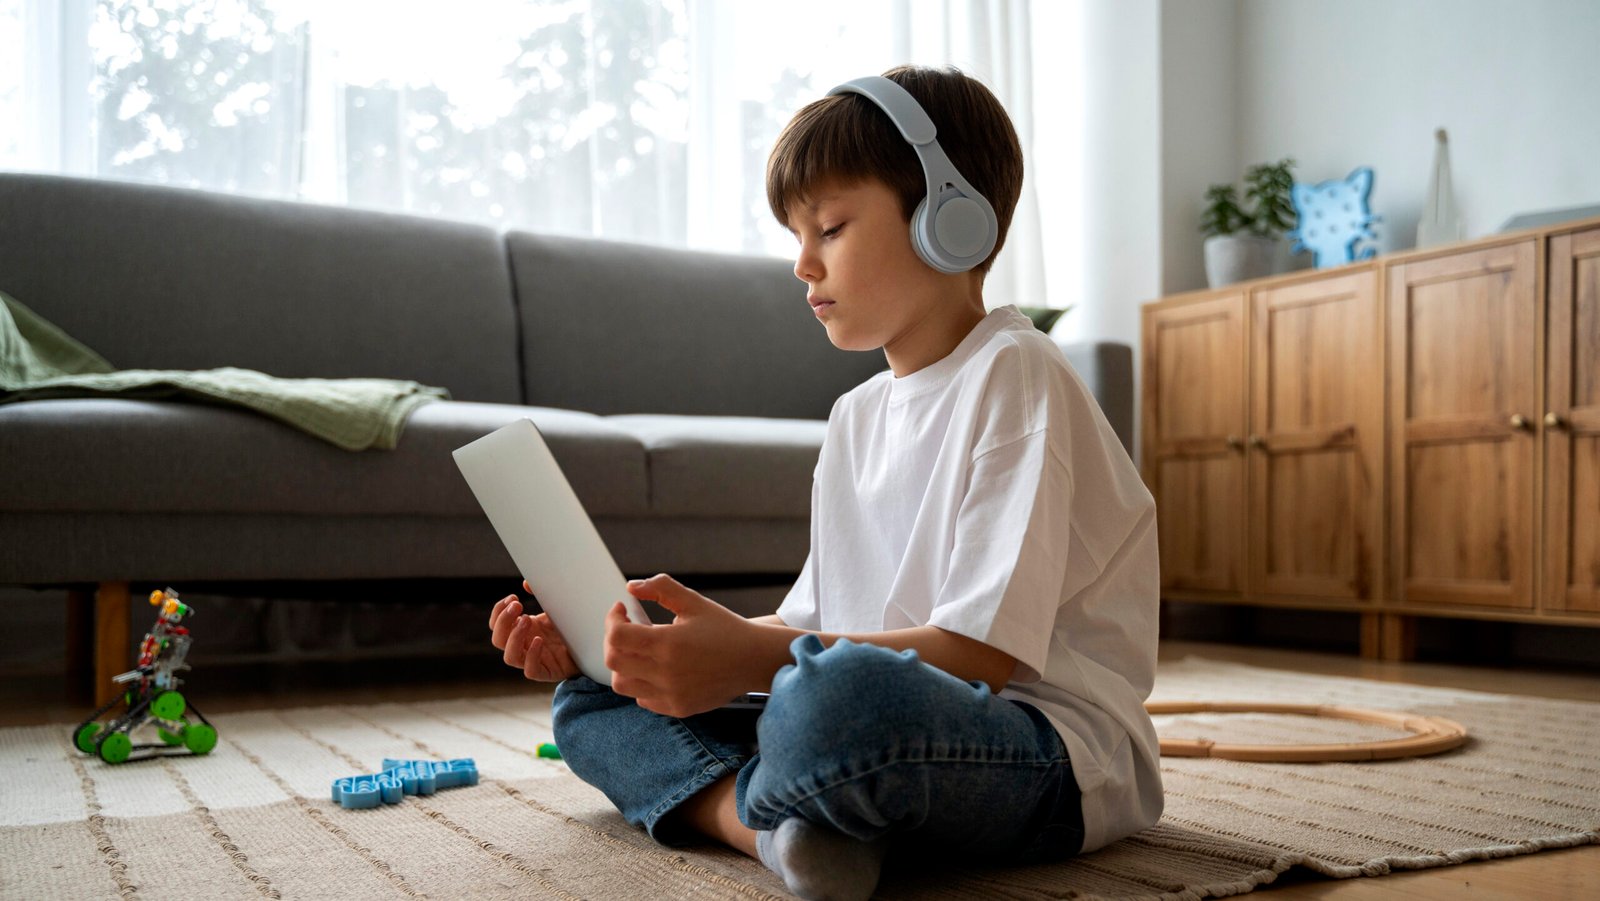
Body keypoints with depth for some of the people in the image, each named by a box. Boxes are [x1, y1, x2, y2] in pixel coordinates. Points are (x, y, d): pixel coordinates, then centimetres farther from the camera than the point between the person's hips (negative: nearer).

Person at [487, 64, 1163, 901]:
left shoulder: (1014, 376, -10)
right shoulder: (855, 416, 16)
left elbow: (983, 653, -19)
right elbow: (807, 627, 14)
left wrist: (751, 658, -27)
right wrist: (617, 644, 5)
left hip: (1060, 757, -9)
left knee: (840, 694, -42)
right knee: (590, 700, 6)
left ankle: (745, 806, -10)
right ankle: (781, 824, -18)